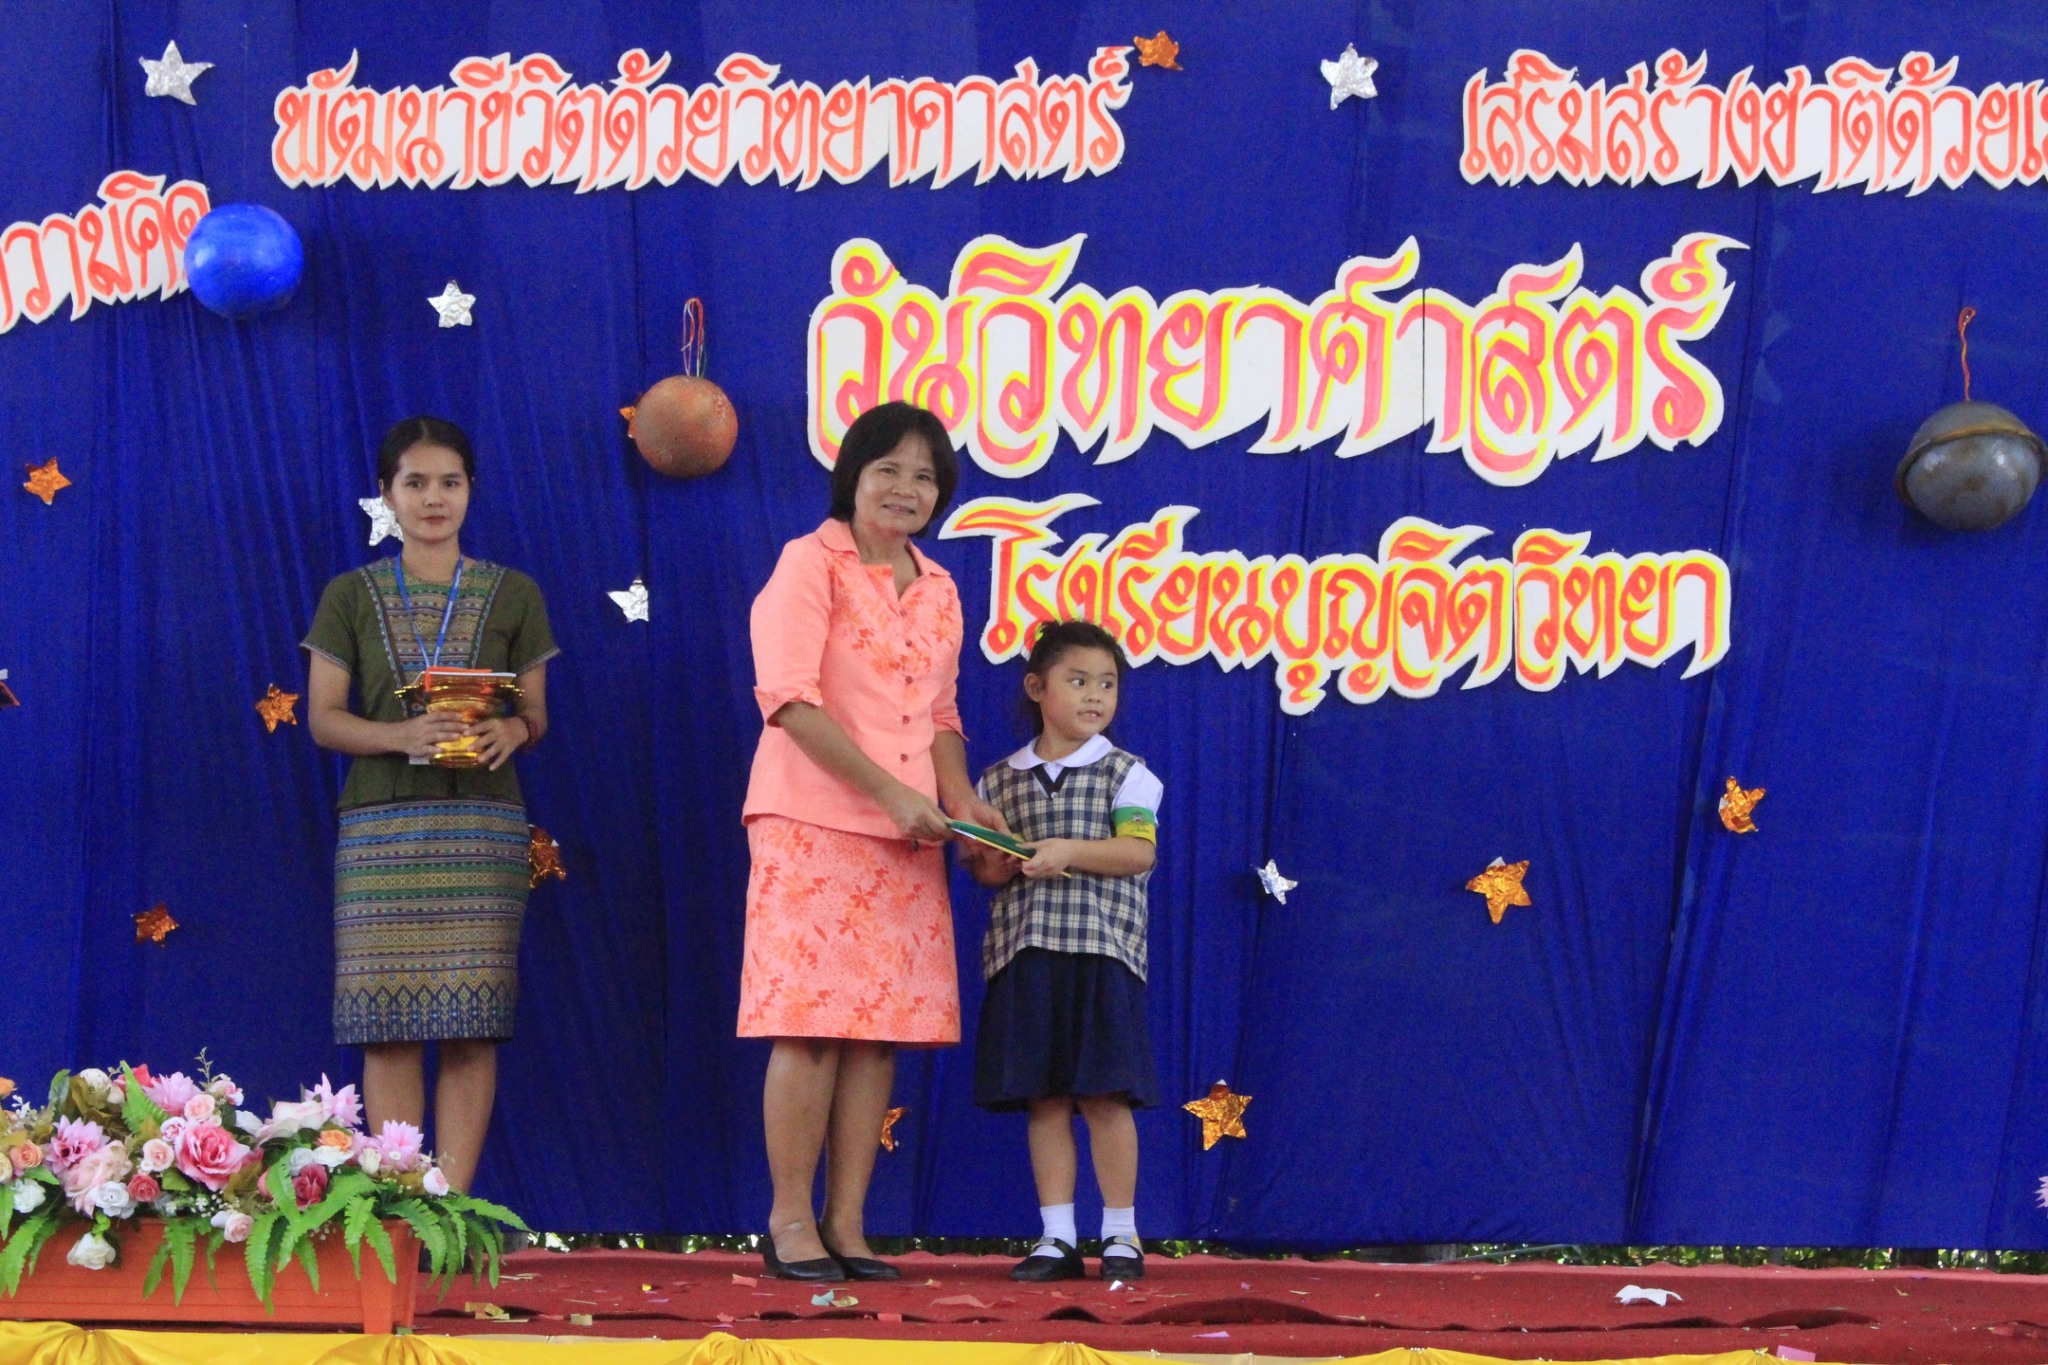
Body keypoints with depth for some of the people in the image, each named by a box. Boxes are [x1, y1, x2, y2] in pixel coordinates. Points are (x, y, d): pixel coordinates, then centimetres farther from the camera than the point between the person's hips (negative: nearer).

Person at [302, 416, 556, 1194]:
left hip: (482, 825, 0)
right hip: (380, 823, 0)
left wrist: (511, 732, -13)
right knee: (388, 1025, -5)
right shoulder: (352, 597, 10)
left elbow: (535, 713, 11)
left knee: (471, 1026, -6)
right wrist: (401, 736, -15)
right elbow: (324, 718, 4)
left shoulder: (512, 596, 11)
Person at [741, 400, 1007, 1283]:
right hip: (815, 822, -6)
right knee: (811, 1024, -7)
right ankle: (790, 1222, 0)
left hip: (907, 839, 6)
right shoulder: (811, 563, -3)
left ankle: (847, 1225, 8)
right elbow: (790, 698, -13)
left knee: (880, 1028, 3)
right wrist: (890, 791, -17)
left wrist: (961, 801, 2)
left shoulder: (938, 591, 17)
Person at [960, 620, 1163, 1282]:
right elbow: (978, 861, 17)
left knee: (1105, 1095, -4)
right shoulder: (999, 780, 14)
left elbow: (1139, 853, -8)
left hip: (1101, 952, -3)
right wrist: (990, 869, -6)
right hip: (1022, 952, 3)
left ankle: (1120, 1234, 7)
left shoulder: (1126, 773, 5)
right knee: (1044, 1100, 4)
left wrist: (1069, 851, -20)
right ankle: (1057, 1238, 10)